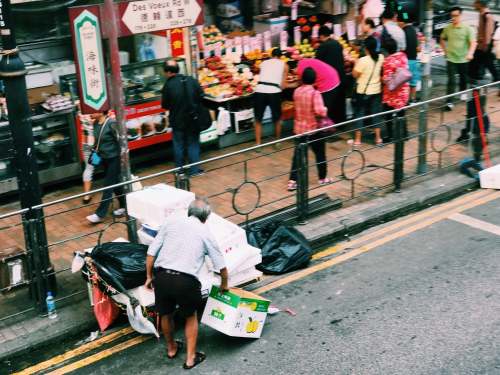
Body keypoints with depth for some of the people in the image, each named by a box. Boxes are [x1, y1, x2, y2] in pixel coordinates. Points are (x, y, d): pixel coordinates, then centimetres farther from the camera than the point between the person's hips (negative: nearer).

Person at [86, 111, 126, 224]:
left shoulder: (111, 123, -20)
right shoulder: (96, 124, 1)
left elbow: (120, 140, -18)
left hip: (114, 158, -8)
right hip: (104, 158, 8)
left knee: (108, 185, -2)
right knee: (115, 183, 17)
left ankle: (100, 214, 1)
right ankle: (124, 205, 32)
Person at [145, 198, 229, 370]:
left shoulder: (171, 221, 13)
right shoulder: (205, 233, 10)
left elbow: (151, 252, 9)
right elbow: (221, 266, 15)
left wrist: (149, 276, 18)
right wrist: (224, 284, 32)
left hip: (162, 276, 2)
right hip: (186, 280, -2)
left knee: (166, 314, 25)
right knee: (191, 317, 24)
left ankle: (171, 348, 47)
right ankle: (191, 358, 29)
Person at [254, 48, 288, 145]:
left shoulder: (263, 63, 23)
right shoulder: (284, 65, 18)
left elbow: (262, 76, 19)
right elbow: (283, 85, 12)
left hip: (260, 90, 1)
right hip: (274, 92, -1)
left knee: (258, 120, 14)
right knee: (277, 119, 20)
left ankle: (258, 144, 12)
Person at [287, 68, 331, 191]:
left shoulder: (297, 91, 1)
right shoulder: (315, 93, -18)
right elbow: (319, 111, -27)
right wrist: (325, 109, -8)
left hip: (299, 128, 5)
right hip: (313, 128, -5)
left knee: (298, 154, 7)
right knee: (320, 153, 13)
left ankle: (292, 181, 1)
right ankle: (323, 178, 25)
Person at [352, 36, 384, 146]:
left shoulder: (363, 60, -21)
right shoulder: (381, 58, -5)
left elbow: (355, 74, -13)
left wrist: (356, 64, 3)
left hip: (363, 91, -4)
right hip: (376, 90, 4)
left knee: (360, 114, 7)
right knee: (376, 113, 13)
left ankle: (357, 139, 11)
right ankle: (378, 138, 18)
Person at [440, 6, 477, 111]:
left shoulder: (467, 28, -8)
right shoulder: (447, 28, 1)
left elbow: (473, 42, -16)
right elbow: (442, 39, 20)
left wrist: (470, 53, -33)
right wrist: (445, 50, 9)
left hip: (464, 59, 0)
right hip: (451, 59, 0)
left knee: (463, 78, 16)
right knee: (451, 80, -8)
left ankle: (463, 92, 43)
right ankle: (449, 102, -9)